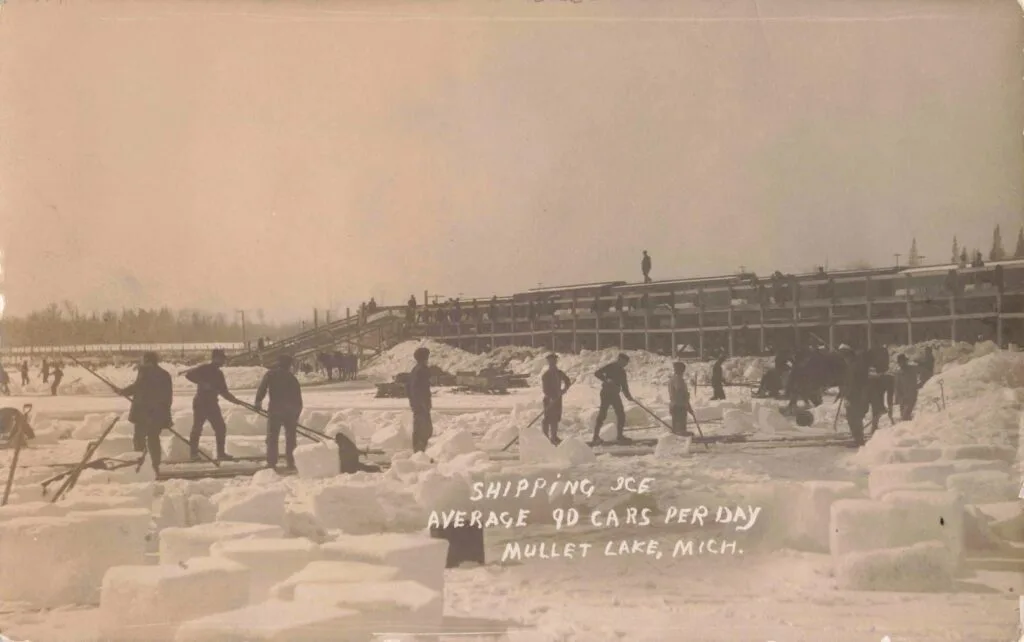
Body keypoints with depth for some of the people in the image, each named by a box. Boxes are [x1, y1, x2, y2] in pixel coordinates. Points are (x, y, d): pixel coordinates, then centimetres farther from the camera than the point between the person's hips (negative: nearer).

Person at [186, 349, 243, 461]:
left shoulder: (219, 373, 15)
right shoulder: (204, 369, -7)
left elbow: (223, 391, 19)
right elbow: (189, 374, -21)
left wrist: (235, 400, 10)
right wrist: (202, 383, -27)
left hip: (212, 404, 7)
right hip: (200, 403, -7)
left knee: (221, 428, 4)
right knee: (197, 428, -4)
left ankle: (221, 453, 11)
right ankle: (194, 453, 5)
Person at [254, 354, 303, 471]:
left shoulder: (271, 374, 5)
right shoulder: (292, 378, 11)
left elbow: (262, 388, -7)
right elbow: (298, 399, 10)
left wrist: (258, 401, 1)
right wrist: (297, 414, 17)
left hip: (275, 409, -2)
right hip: (291, 410, 2)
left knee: (272, 437, 4)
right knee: (291, 438, 11)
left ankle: (271, 462, -1)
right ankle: (291, 462, 8)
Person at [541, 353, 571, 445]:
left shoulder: (559, 373, 8)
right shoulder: (545, 375, -10)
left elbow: (567, 381, 17)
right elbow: (545, 388, -16)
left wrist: (565, 389, -3)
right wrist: (550, 398, -25)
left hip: (557, 398, 6)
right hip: (549, 399, -6)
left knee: (556, 418, 12)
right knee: (548, 419, -6)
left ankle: (554, 437, 22)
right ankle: (546, 437, -2)